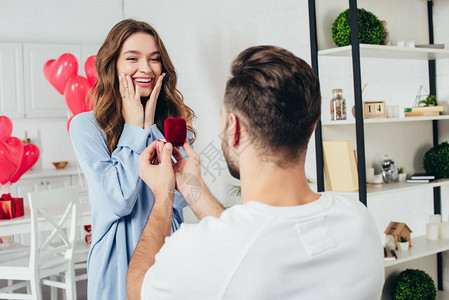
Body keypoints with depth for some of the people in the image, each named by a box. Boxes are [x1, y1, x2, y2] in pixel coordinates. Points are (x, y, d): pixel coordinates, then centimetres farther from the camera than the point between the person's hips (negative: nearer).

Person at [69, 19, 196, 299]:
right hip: (120, 259, -3)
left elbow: (180, 197, -10)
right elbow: (118, 201, -17)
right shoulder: (86, 125, -8)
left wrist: (151, 126, -12)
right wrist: (134, 127, -13)